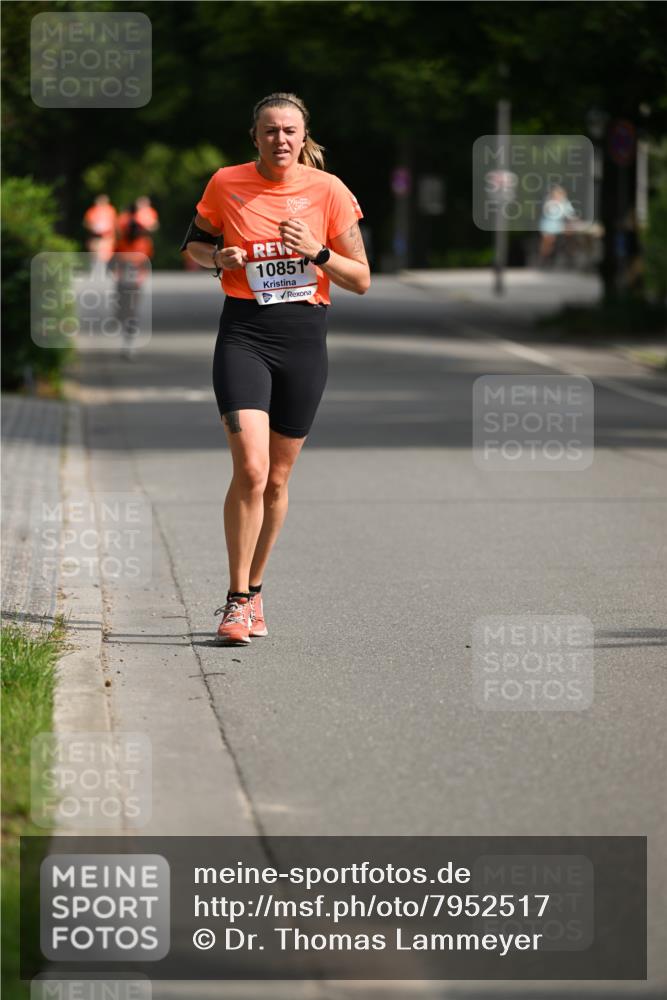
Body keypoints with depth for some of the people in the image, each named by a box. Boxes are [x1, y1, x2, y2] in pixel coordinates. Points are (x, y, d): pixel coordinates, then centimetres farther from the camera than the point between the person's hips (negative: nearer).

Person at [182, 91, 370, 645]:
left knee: (277, 480, 8)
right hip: (244, 335, -1)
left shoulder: (328, 190, -1)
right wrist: (218, 258, -6)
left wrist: (317, 252, -14)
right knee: (251, 469, -17)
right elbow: (194, 243, 16)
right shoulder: (227, 184, 0)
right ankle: (237, 600, -7)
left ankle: (254, 589, 27)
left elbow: (361, 279, 3)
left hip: (305, 339, 2)